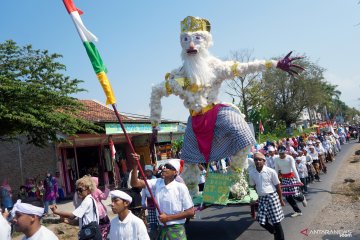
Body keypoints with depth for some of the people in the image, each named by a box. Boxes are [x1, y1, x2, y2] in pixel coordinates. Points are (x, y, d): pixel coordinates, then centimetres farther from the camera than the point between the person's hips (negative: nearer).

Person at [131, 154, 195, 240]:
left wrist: (168, 217, -12)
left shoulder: (181, 187, -12)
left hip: (176, 231, -4)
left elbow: (191, 212, -10)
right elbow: (135, 183, -5)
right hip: (161, 230, 4)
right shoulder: (157, 183, 1)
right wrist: (135, 165, -19)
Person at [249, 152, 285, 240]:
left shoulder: (271, 171, -11)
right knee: (262, 222, 6)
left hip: (272, 197, -4)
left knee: (276, 222, -2)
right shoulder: (251, 172, -2)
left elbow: (277, 186, -3)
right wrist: (260, 195, 13)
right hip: (261, 199, 4)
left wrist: (281, 200, 2)